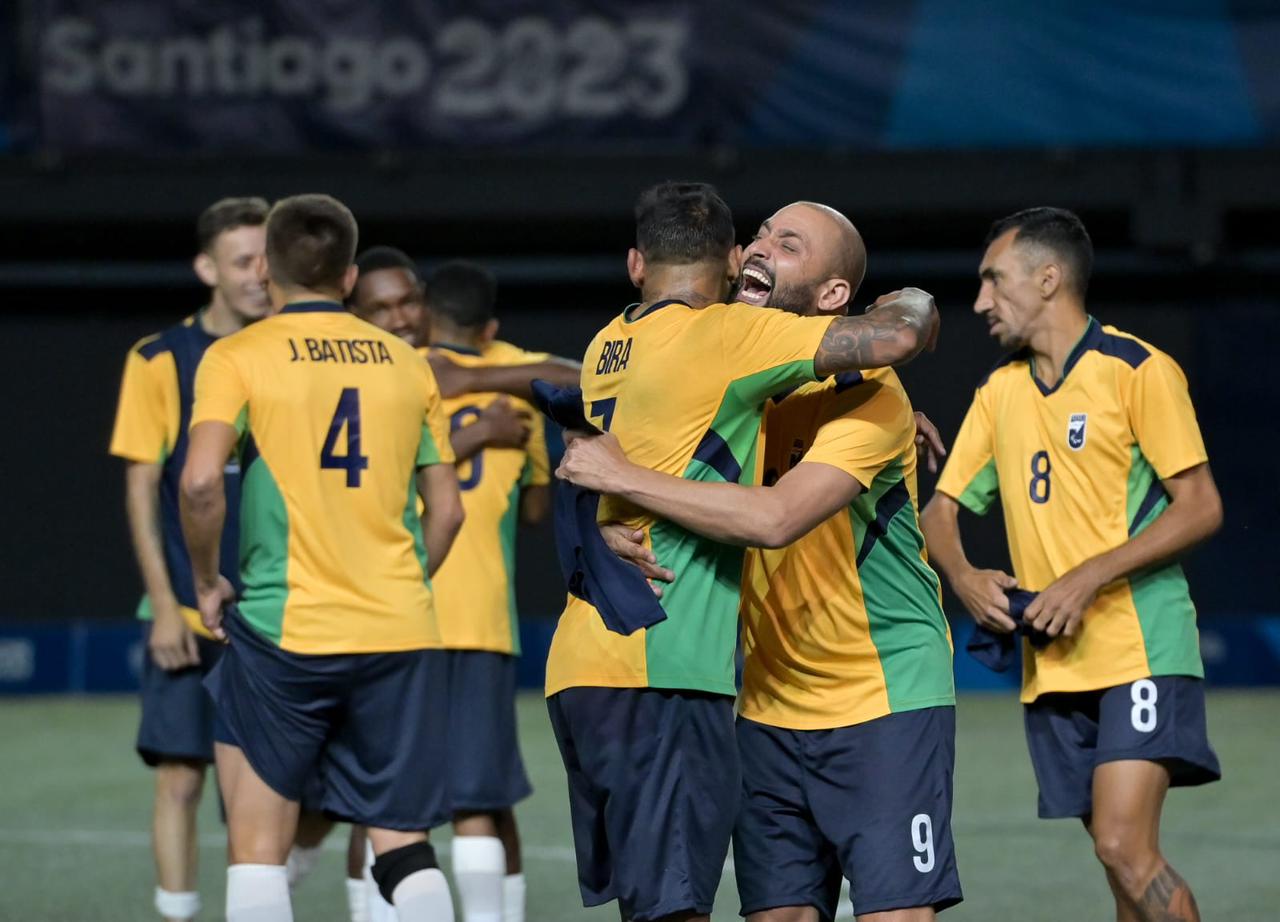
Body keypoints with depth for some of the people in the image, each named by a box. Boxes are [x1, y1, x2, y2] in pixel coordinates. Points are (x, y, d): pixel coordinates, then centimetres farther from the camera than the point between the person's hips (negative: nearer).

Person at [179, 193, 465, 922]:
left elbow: (202, 482, -15)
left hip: (284, 629, -3)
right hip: (401, 633, 3)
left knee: (259, 845, 5)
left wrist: (208, 581, 0)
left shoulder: (238, 358, -2)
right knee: (404, 845, 7)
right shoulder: (407, 364, 10)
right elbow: (447, 508, 10)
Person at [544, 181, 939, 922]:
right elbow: (893, 338, -15)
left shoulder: (609, 349, 17)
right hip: (658, 671, -8)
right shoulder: (721, 334, -7)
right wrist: (914, 305, 9)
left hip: (585, 666, 8)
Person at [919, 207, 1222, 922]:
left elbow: (1201, 508, -9)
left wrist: (1088, 579, -16)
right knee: (1122, 864, 4)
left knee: (1126, 848, -19)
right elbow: (943, 506, 18)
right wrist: (964, 577, -4)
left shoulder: (1136, 369, -5)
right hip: (1052, 666, 6)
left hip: (1141, 648, -6)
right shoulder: (999, 392, 14)